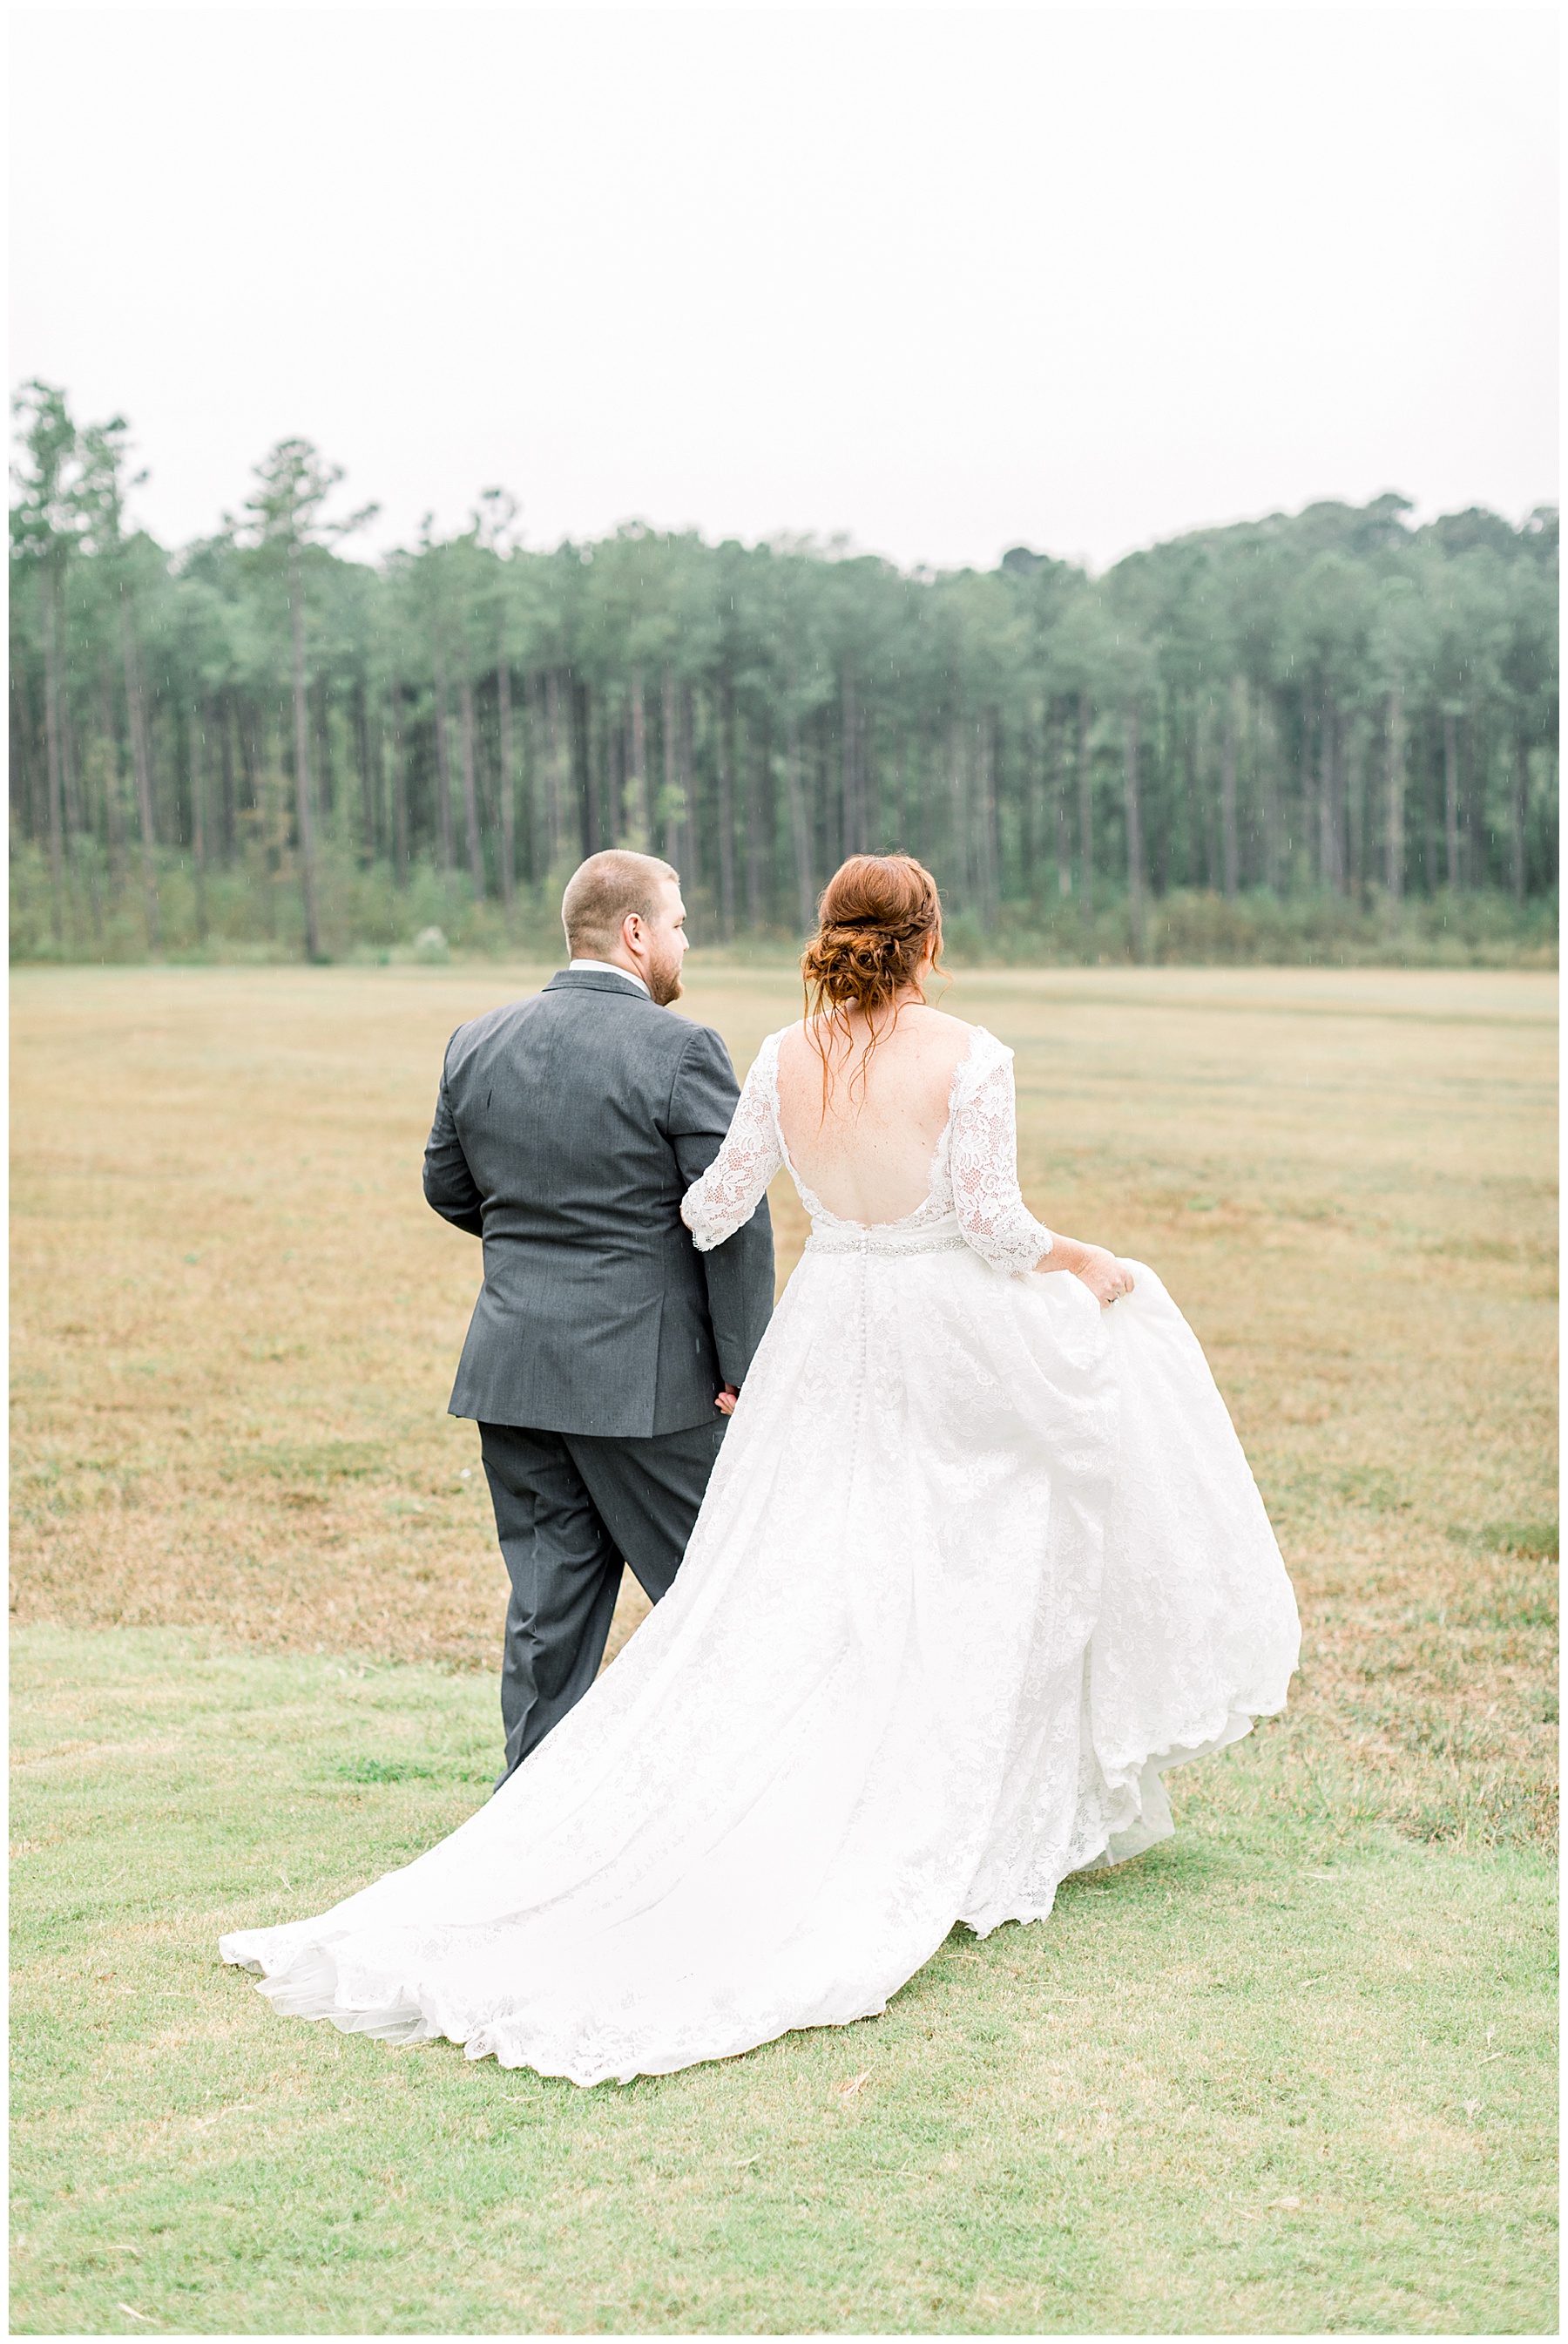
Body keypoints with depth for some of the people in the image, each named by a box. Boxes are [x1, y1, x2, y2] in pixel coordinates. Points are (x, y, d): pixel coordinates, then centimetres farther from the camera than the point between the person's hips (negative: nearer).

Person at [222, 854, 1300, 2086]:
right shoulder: (971, 1058, -13)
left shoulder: (786, 1059, -1)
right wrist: (1085, 1265, 4)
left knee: (802, 1594, 9)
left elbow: (716, 1206, 1)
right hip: (956, 1340, -3)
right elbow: (993, 1223, -15)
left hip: (829, 1338, 4)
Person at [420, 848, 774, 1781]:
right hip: (645, 1372, -5)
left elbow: (449, 1189, 18)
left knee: (549, 1605, 10)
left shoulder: (476, 1045, 6)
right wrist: (743, 1369, -7)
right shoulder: (680, 1050, -12)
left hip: (512, 1370, 6)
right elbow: (736, 1221, -13)